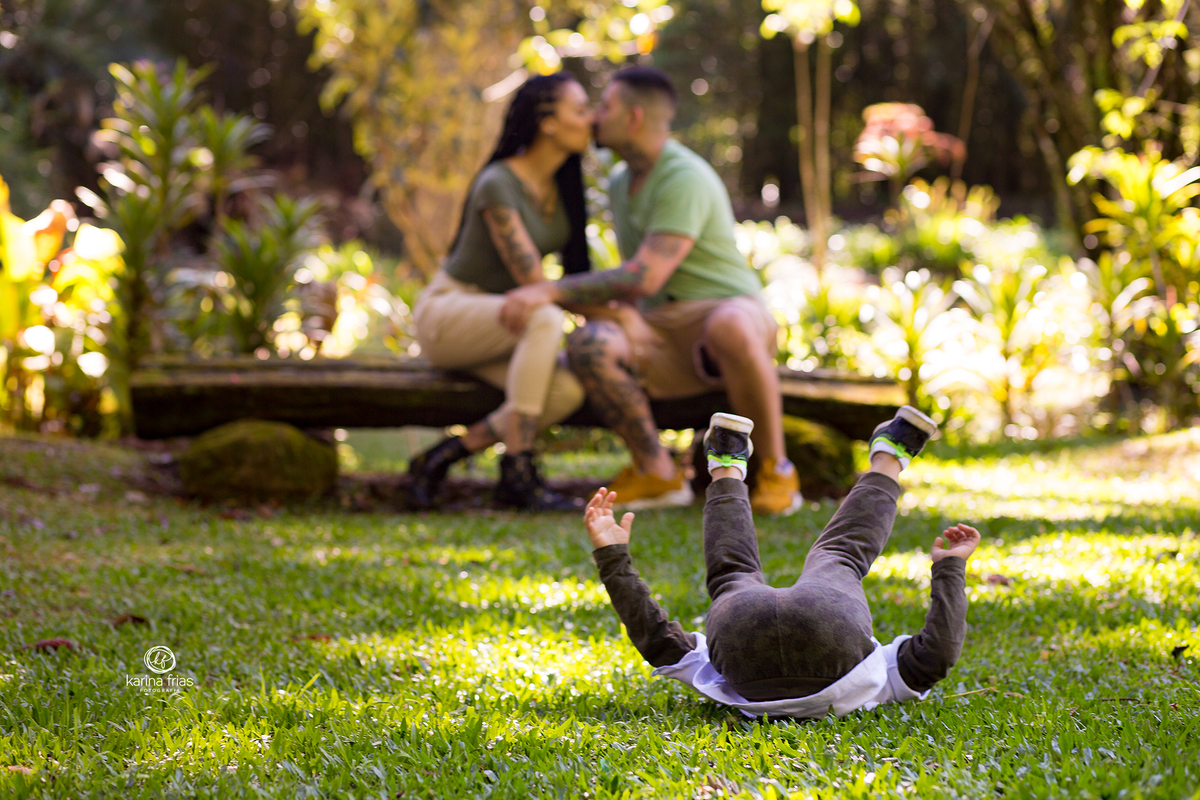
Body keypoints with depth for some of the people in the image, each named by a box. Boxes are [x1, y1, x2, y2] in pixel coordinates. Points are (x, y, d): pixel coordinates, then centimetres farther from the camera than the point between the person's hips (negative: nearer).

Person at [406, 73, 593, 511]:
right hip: (445, 312, -7)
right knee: (545, 319, -37)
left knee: (566, 392, -23)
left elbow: (575, 264, 11)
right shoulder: (498, 186, -22)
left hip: (493, 319, 7)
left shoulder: (560, 183, 4)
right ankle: (517, 473, -34)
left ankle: (443, 456, -11)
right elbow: (533, 281, -25)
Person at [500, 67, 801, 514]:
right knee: (588, 345, -26)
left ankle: (775, 472, -24)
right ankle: (657, 474, -15)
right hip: (661, 332, 6)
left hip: (729, 311, -6)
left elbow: (646, 277, -25)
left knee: (730, 329, -44)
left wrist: (552, 291, -26)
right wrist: (621, 310, -5)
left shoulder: (686, 179, -16)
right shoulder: (620, 184, 14)